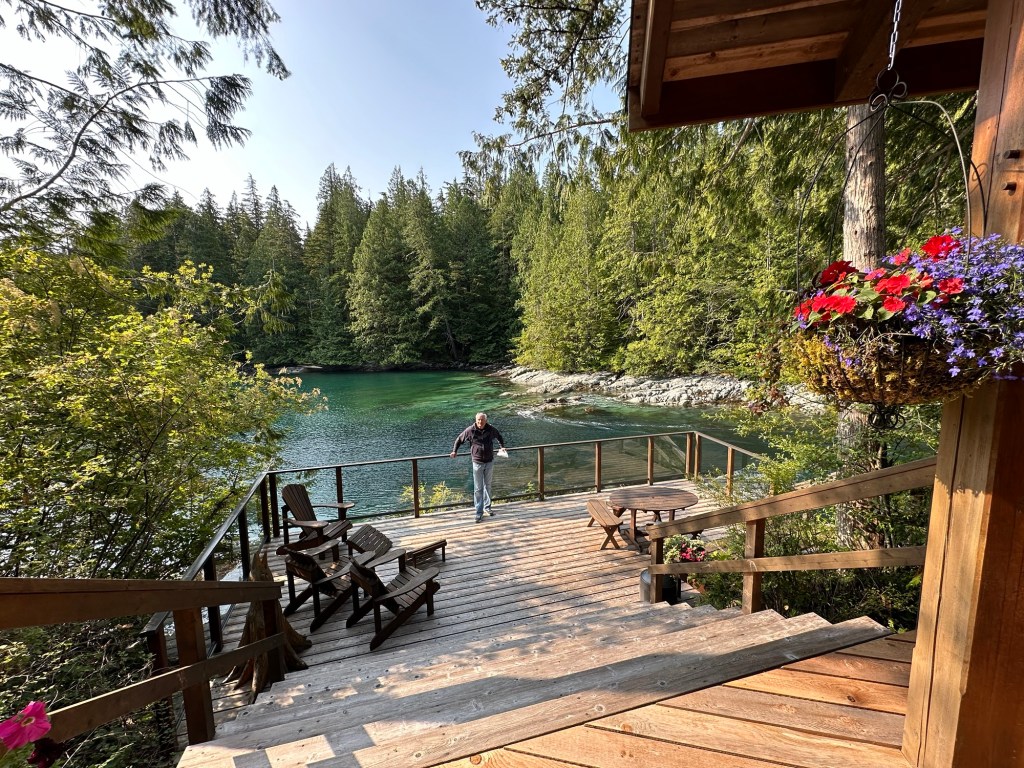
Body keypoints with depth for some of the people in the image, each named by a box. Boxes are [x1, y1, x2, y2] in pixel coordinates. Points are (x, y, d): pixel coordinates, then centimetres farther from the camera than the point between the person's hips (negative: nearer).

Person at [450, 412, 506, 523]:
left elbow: (499, 437, 18)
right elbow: (459, 440, 5)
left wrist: (502, 447, 15)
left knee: (487, 485, 16)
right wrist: (454, 451, 4)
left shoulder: (491, 430, -5)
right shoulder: (470, 430, -11)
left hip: (489, 462, 3)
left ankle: (487, 507, 32)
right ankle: (479, 512, 8)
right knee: (478, 489, 0)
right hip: (477, 463, -3)